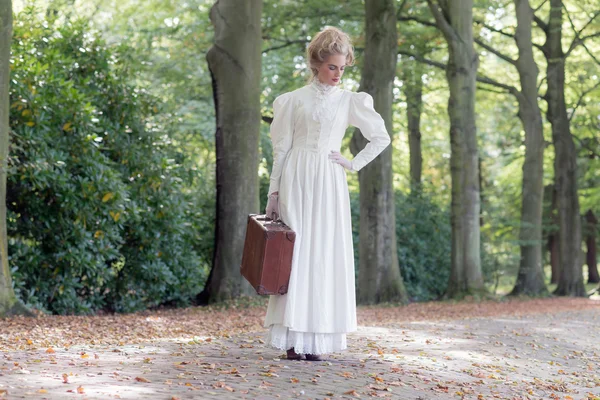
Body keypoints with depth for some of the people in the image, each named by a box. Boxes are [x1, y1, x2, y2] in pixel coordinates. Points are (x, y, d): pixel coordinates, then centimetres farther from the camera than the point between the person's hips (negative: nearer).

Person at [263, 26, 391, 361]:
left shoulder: (350, 101, 9)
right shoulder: (294, 100, 7)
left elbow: (381, 138, 12)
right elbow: (281, 148, 7)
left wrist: (354, 164, 2)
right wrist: (274, 193, 4)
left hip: (330, 184, 1)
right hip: (297, 181, -1)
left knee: (326, 255, -3)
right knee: (295, 254, -4)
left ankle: (318, 339, 0)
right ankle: (293, 339, -3)